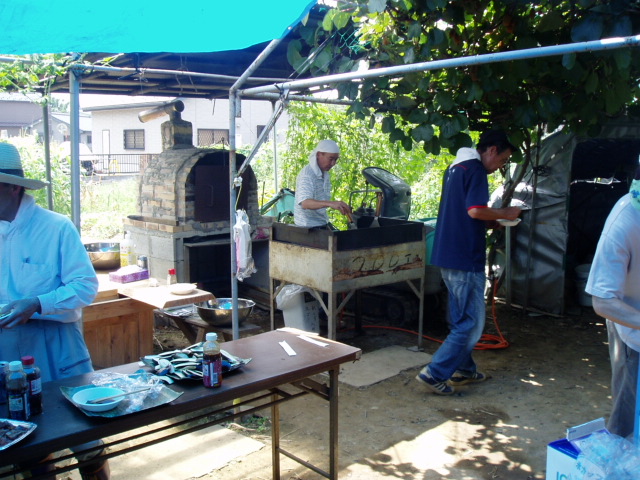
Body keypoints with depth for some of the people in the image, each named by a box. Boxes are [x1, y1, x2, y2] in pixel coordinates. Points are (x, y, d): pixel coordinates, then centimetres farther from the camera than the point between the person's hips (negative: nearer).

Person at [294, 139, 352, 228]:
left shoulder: (326, 174, 10)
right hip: (308, 227, -8)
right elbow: (305, 203, -34)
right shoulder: (306, 175, -18)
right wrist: (330, 203, -47)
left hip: (323, 223, 8)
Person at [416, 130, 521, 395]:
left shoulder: (455, 168, 17)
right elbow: (475, 210, -25)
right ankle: (434, 373, -1)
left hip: (448, 255, 10)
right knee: (472, 322, -2)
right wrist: (505, 213, -8)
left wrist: (492, 222, 18)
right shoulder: (476, 170, -12)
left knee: (461, 318, 20)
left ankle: (464, 368, 30)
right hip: (465, 258, -10)